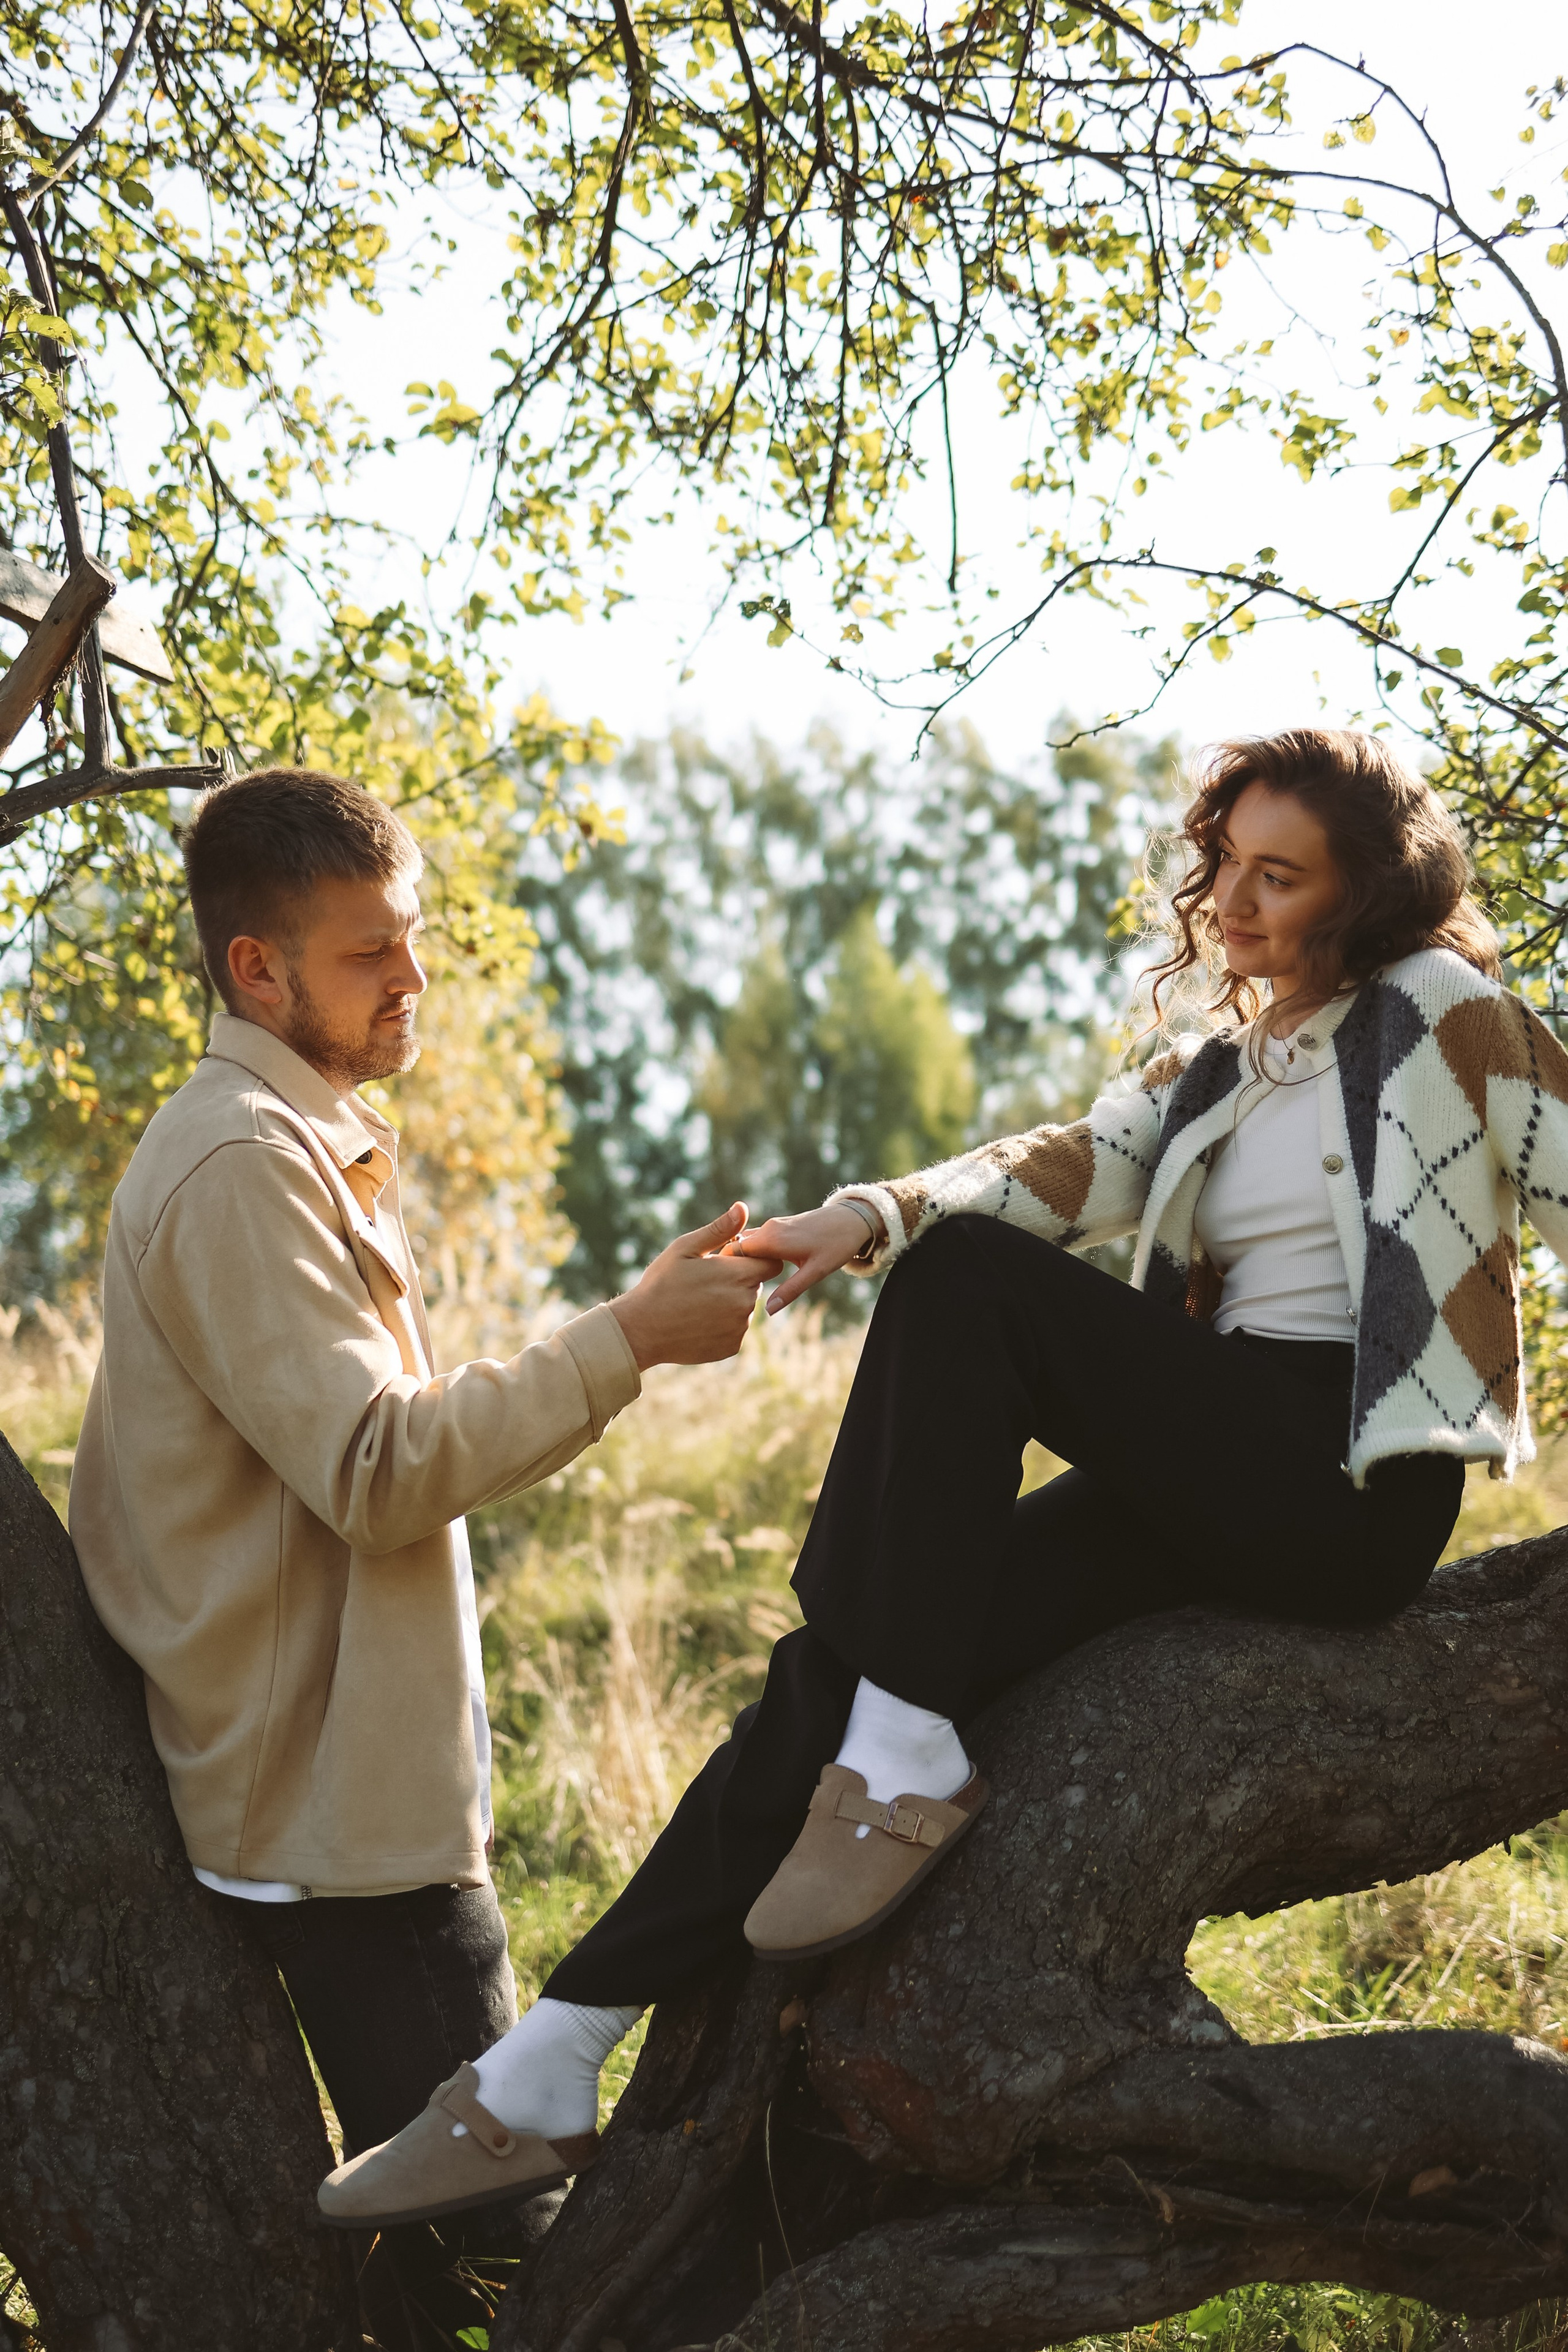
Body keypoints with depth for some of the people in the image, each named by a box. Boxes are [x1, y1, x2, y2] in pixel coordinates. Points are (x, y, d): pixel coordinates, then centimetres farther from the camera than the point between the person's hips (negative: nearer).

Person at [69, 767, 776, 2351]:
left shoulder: (302, 1147, 17)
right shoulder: (239, 1165, -17)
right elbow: (380, 1469, -24)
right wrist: (627, 1340, -23)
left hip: (365, 1783, 10)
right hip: (338, 1798, -10)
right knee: (476, 2219, -7)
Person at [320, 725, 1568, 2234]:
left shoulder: (1442, 1013, 4)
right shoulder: (1210, 1072, 21)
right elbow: (1062, 1171, 4)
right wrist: (875, 1217, -16)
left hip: (1352, 1485, -6)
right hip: (1214, 1495, 6)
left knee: (971, 1284, -23)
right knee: (848, 1658, -10)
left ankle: (909, 1766, -22)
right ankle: (551, 2063, -9)